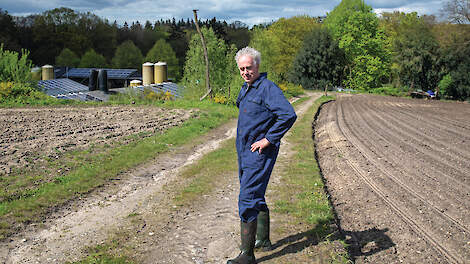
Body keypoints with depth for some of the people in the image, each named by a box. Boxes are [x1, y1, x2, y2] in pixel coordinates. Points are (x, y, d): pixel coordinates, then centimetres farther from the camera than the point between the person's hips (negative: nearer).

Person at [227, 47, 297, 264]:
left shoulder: (268, 88, -15)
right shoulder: (245, 89, 14)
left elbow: (288, 115, -28)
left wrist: (268, 140, -22)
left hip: (260, 154, -10)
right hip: (245, 153, 10)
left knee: (247, 200, -10)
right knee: (256, 197, 19)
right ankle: (263, 240, 35)